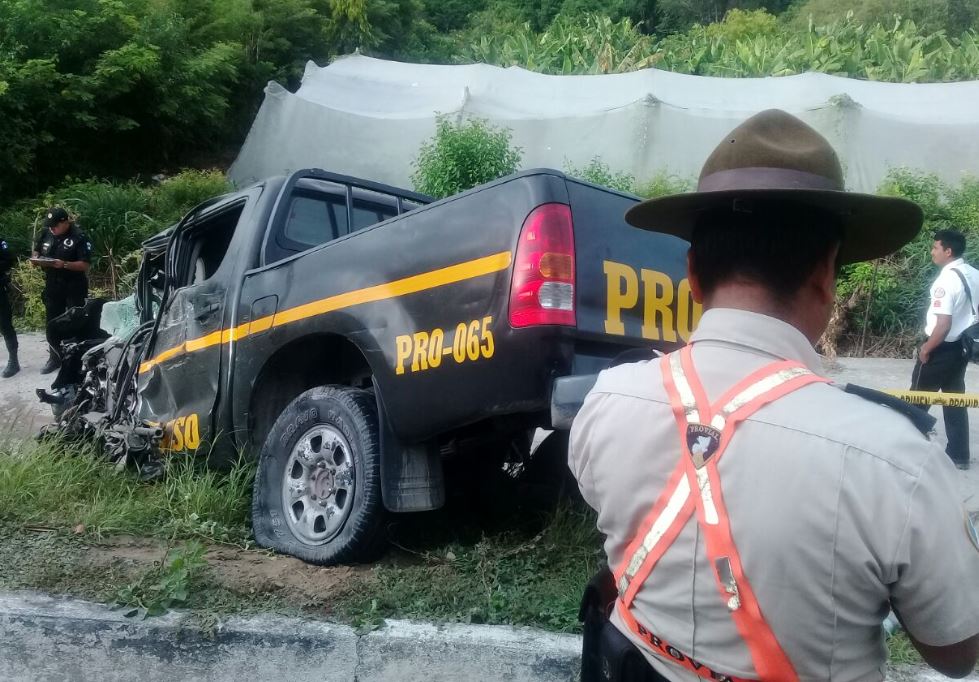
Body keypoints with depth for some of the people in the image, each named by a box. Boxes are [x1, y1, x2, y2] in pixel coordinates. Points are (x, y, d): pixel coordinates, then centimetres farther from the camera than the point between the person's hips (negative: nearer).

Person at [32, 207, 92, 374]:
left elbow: (84, 265, -17)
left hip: (74, 287, -6)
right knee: (52, 323, 10)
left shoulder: (79, 238, -14)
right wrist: (36, 259, -4)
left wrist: (64, 264, -30)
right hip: (52, 286, 6)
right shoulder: (46, 234, 5)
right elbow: (36, 251, 19)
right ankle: (55, 358, 20)